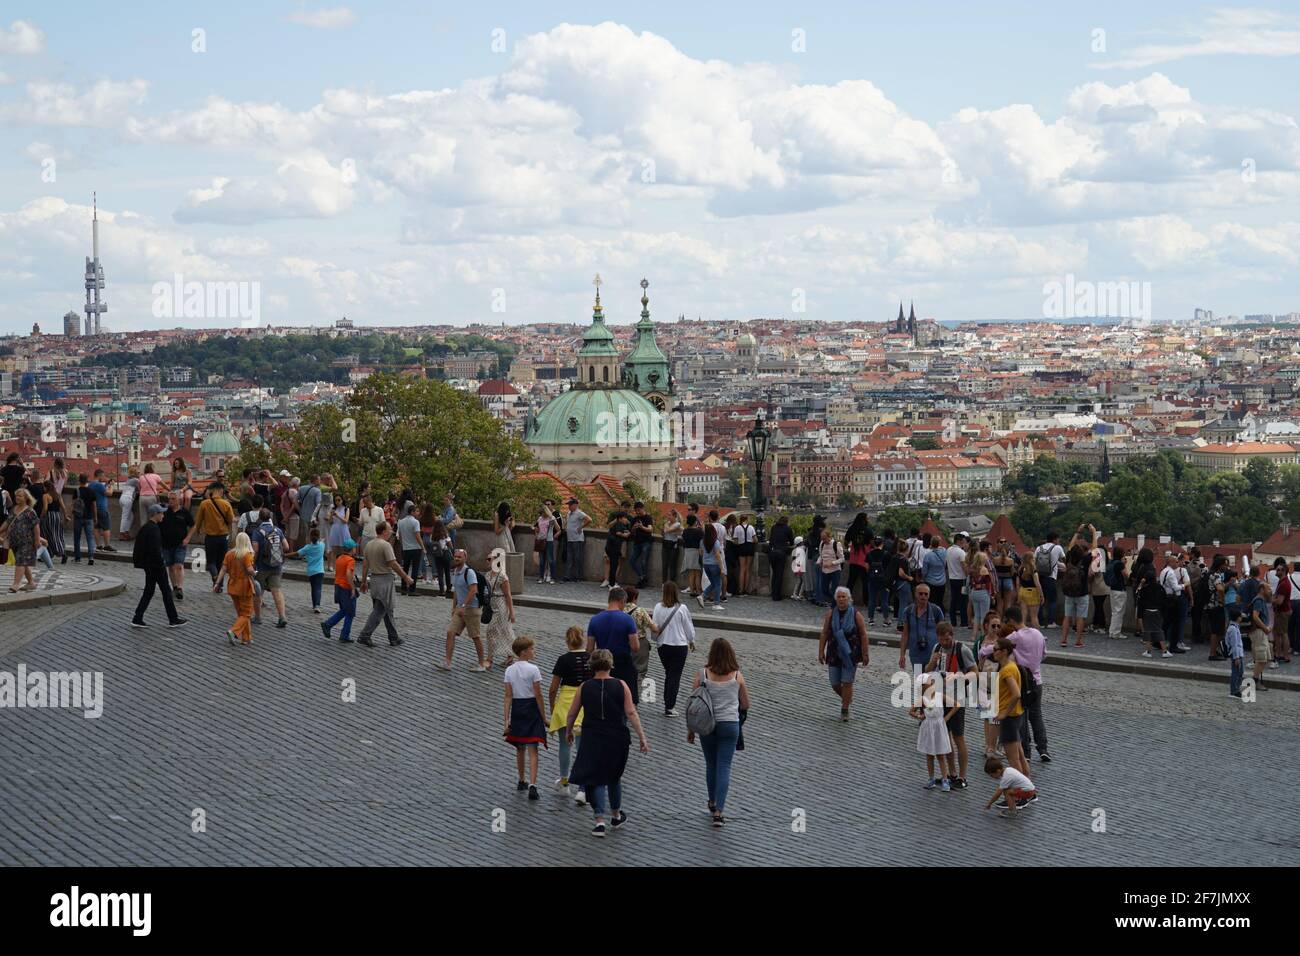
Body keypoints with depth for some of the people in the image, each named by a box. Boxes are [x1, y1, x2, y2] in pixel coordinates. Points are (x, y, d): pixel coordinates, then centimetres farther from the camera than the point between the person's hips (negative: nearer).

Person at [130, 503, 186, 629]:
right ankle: (173, 619, 9)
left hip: (148, 565, 9)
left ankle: (137, 619, 9)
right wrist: (161, 564, -18)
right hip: (155, 565, -9)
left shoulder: (145, 527, 11)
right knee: (166, 590, 2)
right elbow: (155, 549, -26)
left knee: (149, 591, 13)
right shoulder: (153, 529, -19)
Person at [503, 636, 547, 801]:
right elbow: (538, 696, -11)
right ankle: (532, 785, -17)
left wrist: (507, 720, 0)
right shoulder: (533, 669, -13)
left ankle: (521, 781, 33)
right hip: (531, 709, -5)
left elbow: (508, 696, -1)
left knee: (520, 748, 20)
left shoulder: (509, 670, 0)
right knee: (532, 750, -5)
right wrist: (544, 718, -3)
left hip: (516, 709, 5)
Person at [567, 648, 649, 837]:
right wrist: (642, 738, -5)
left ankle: (600, 820, -7)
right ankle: (617, 816, 35)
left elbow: (572, 713, 4)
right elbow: (631, 713, -9)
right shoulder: (621, 685, -5)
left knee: (594, 779, 5)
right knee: (614, 777, 21)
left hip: (592, 740, -1)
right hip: (617, 740, 1)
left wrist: (568, 731, 22)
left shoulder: (585, 687, -4)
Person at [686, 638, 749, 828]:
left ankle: (713, 803, 35)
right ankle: (719, 811, -9)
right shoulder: (737, 676, -4)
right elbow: (745, 705, 7)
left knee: (711, 765, 19)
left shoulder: (702, 674, -5)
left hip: (707, 725, 1)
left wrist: (690, 730, 8)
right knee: (724, 767, 0)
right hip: (730, 725, -1)